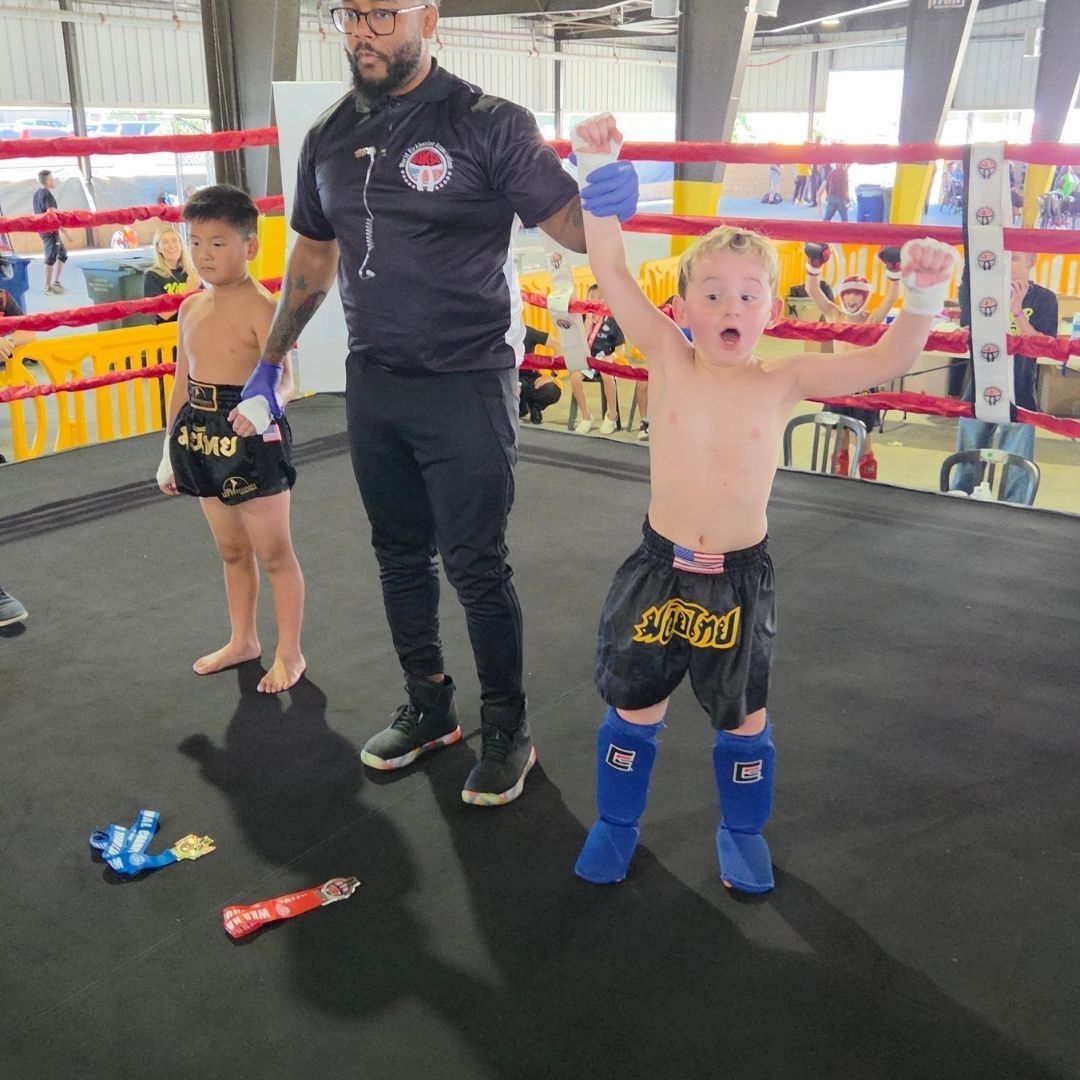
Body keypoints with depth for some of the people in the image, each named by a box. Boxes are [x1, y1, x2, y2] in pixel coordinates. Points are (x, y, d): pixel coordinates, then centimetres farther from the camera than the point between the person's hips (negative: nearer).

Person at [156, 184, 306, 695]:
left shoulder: (259, 306, -13)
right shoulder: (191, 308, 8)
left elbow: (283, 378, -23)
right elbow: (182, 383, 14)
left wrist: (261, 407, -45)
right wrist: (170, 450, 17)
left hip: (252, 438, -7)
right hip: (202, 437, 7)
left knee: (274, 552, 4)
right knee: (231, 549, 20)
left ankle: (290, 653, 17)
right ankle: (242, 640, 35)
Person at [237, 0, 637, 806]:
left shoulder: (488, 125, -10)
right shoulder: (329, 137, 6)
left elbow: (570, 226, -14)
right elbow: (314, 258, 16)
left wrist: (607, 204, -37)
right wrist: (271, 361, 18)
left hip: (465, 386, -6)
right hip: (372, 385, 6)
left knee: (476, 565, 0)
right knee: (401, 556, 15)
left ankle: (507, 732, 20)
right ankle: (429, 709, 34)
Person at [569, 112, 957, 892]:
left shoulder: (783, 381, -8)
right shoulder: (667, 359, -7)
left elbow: (888, 361, -15)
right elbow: (611, 272, -15)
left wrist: (924, 295, -31)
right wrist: (600, 173, -22)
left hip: (739, 577, 0)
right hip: (660, 566, 0)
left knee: (744, 718, 16)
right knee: (634, 709, 15)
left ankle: (743, 834, 40)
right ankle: (615, 826, 37)